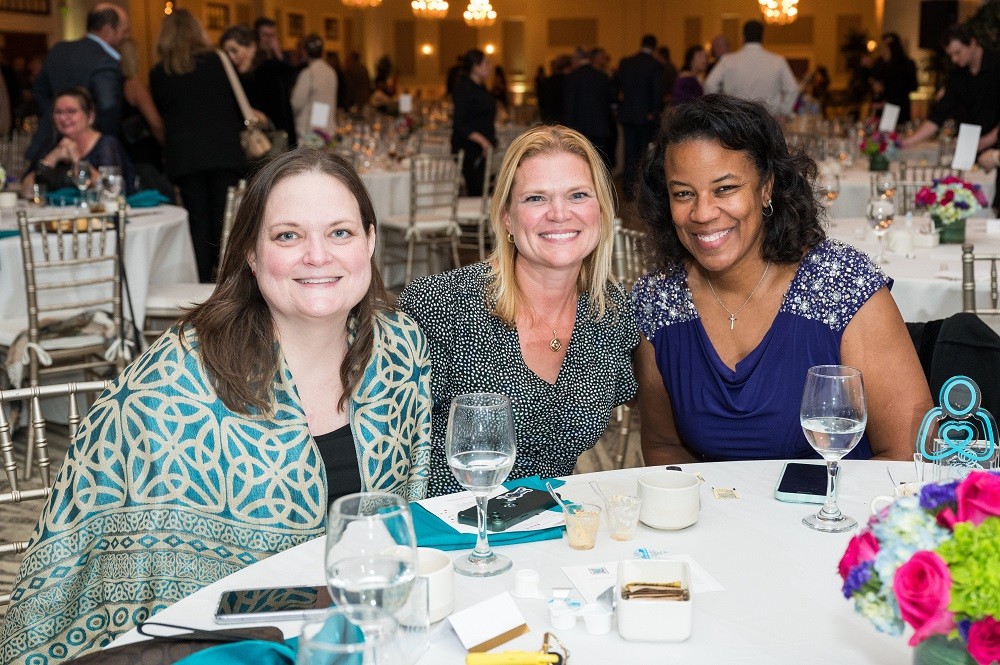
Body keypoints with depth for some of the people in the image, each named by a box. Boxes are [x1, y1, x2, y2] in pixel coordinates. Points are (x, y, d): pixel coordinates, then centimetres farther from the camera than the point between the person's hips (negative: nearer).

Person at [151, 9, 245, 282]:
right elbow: (239, 104, 6)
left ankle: (203, 282, 4)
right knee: (224, 218, 3)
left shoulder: (158, 73, 4)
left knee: (197, 219, 5)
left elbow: (160, 113, 14)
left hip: (183, 155, 1)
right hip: (223, 151, -1)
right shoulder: (217, 62, 1)